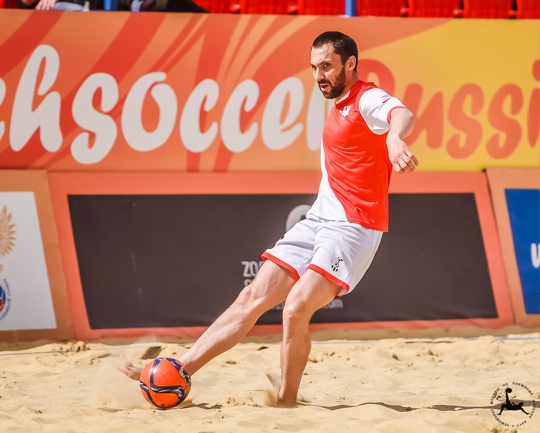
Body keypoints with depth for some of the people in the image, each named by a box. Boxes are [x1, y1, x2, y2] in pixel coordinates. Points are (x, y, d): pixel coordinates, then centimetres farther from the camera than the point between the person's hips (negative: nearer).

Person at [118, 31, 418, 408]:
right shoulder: (338, 109, 19)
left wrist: (395, 138, -57)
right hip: (318, 220, 9)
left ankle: (287, 404, -7)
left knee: (296, 308, -22)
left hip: (354, 228, -9)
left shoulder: (368, 99, -10)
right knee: (254, 297, 4)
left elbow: (402, 114, -35)